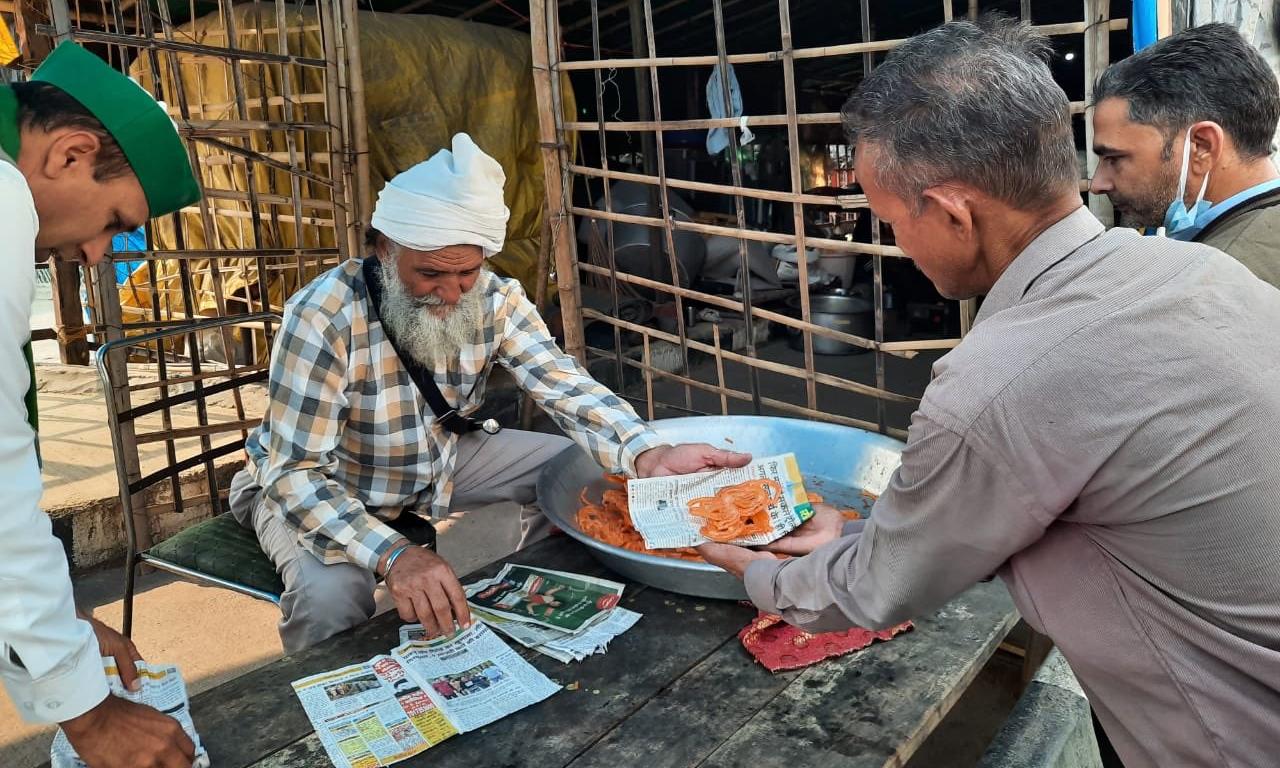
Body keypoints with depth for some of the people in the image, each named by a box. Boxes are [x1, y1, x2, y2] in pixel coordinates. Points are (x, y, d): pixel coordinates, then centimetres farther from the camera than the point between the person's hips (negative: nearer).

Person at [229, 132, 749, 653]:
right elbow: (297, 473, -34)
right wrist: (393, 555, -51)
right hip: (309, 486, -5)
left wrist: (649, 455, -43)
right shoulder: (324, 317, -32)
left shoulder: (495, 300, -17)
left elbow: (567, 390, -22)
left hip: (436, 461, 5)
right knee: (332, 592, -35)